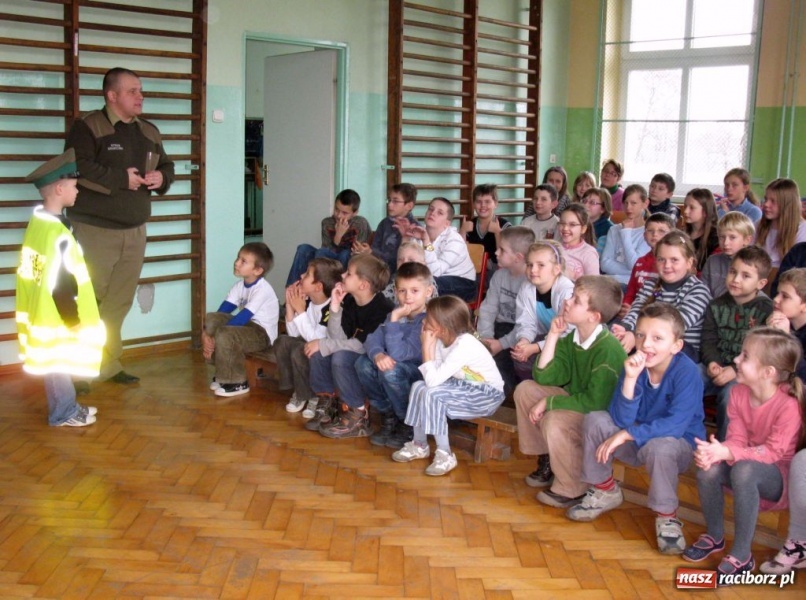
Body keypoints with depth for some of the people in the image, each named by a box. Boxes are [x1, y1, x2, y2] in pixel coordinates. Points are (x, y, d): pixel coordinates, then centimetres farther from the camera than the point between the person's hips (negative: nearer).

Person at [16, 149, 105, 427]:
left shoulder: (37, 221, 3)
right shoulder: (59, 236, -25)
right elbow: (61, 286, -24)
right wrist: (73, 320, -13)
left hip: (41, 312, 9)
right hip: (56, 316, -9)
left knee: (56, 364, 19)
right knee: (58, 363, 6)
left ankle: (67, 406, 32)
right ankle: (63, 414, 20)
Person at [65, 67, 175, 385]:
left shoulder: (149, 132, 13)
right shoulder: (87, 126, -9)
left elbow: (166, 165, 23)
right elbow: (77, 168, -23)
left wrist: (162, 177, -1)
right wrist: (121, 179, -17)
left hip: (134, 231, 7)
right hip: (95, 229, -7)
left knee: (119, 302, 12)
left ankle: (108, 364, 22)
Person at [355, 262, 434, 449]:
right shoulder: (397, 313, 1)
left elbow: (398, 354, -30)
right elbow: (372, 338, -7)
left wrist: (395, 319, -30)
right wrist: (377, 354, -29)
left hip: (427, 376, -8)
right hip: (403, 370, 8)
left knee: (392, 370, -33)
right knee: (363, 363, -12)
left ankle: (409, 424, -9)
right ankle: (389, 417, 6)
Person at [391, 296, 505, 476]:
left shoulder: (464, 346, -28)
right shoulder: (442, 339, -4)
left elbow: (433, 380, -31)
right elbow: (432, 378, -11)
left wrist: (427, 348, -24)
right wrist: (429, 346, -15)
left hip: (487, 394, -9)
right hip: (465, 387, 9)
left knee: (432, 395, -25)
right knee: (418, 387, -5)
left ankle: (445, 455, -16)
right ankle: (420, 445, 8)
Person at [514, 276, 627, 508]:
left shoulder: (608, 350, -27)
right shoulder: (571, 339, -2)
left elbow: (595, 402, -31)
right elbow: (543, 377, -6)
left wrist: (549, 402, -24)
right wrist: (553, 336, -13)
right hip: (577, 401, 9)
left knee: (555, 420, -33)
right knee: (526, 389, -1)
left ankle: (573, 490, -10)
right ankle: (547, 461, 13)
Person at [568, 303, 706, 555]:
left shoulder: (687, 372, -24)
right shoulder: (635, 364, -13)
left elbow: (676, 425, -32)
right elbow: (621, 419, -18)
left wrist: (626, 435, -31)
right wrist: (630, 379, -32)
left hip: (679, 445, -5)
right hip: (637, 441, 5)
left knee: (659, 446, -37)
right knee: (594, 420, -14)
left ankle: (667, 517, -10)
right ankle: (605, 490, 8)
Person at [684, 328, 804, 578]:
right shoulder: (739, 392, -8)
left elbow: (773, 452, -29)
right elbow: (737, 439, -9)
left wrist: (727, 453, -42)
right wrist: (717, 451, -33)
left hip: (778, 475, -5)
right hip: (749, 462, 6)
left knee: (744, 469, -38)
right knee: (708, 468, -26)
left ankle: (742, 555, -26)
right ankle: (714, 535, 1)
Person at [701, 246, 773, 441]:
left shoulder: (767, 310, -4)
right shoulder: (717, 305, 11)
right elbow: (709, 340, 7)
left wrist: (736, 370, -22)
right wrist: (712, 362, -15)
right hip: (717, 366, 4)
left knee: (730, 393, -34)